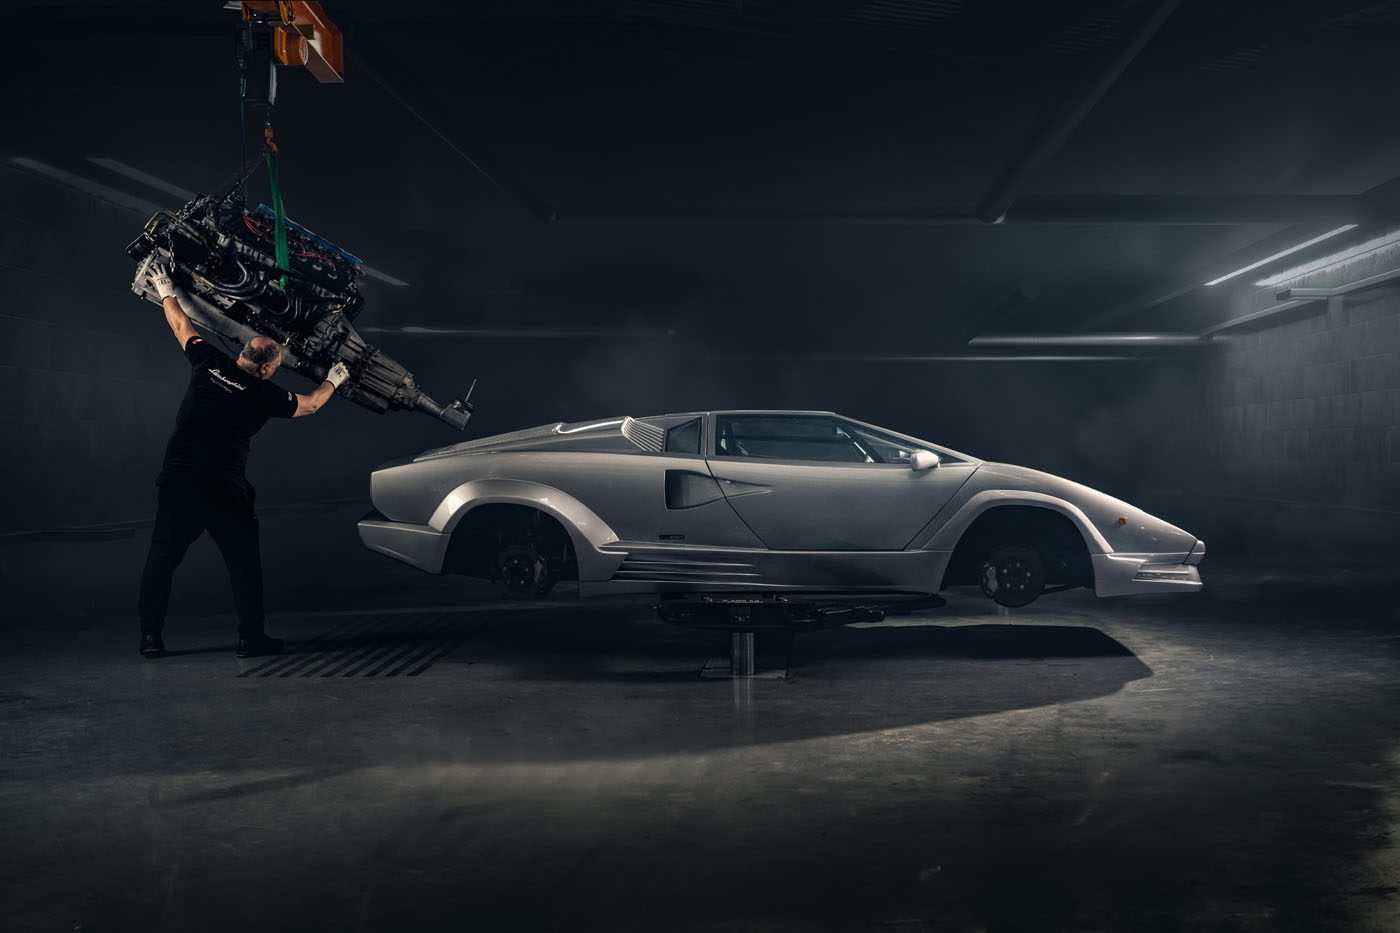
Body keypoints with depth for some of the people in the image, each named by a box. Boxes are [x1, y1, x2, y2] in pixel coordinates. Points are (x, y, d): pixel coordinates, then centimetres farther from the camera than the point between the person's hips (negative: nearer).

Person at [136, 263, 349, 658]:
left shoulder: (208, 365, 6)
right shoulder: (264, 395, 0)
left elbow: (181, 326, 23)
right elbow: (309, 405, 18)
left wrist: (167, 292, 41)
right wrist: (333, 381, 37)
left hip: (176, 479, 3)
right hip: (223, 488, -3)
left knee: (161, 558, 9)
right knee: (244, 562, 10)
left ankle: (150, 635, 7)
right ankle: (251, 637, 10)